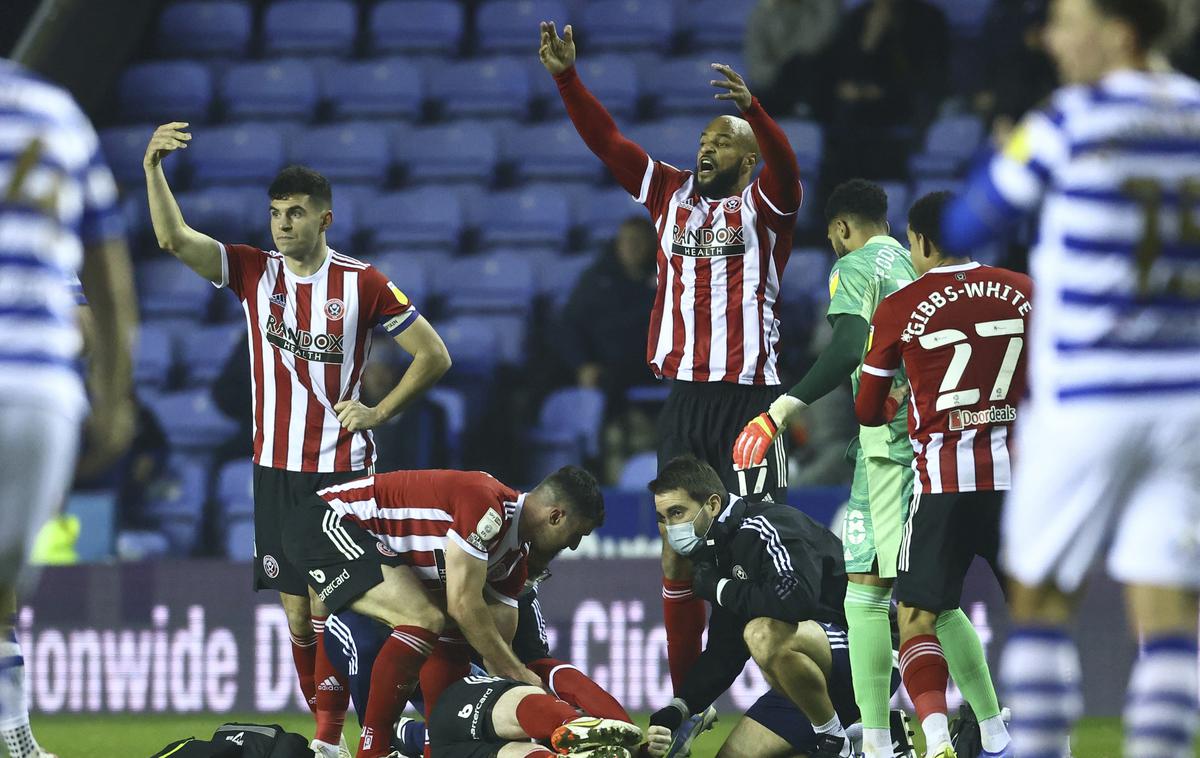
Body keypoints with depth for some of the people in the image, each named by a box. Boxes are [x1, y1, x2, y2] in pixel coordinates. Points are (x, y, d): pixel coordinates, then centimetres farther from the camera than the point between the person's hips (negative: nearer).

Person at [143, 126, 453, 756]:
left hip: (343, 468, -3)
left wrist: (379, 412, -4)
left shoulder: (362, 284, -3)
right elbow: (174, 239, -10)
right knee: (296, 612, 5)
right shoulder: (253, 272, 4)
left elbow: (434, 356, 4)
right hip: (276, 467, 4)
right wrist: (152, 169, -22)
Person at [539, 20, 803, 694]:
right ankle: (683, 693, 16)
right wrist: (567, 76, -2)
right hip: (685, 397, 6)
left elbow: (784, 167, -22)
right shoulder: (673, 195, 13)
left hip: (749, 398, -6)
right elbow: (607, 141, 10)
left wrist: (752, 109, -40)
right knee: (678, 555, 9)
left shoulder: (763, 206, -1)